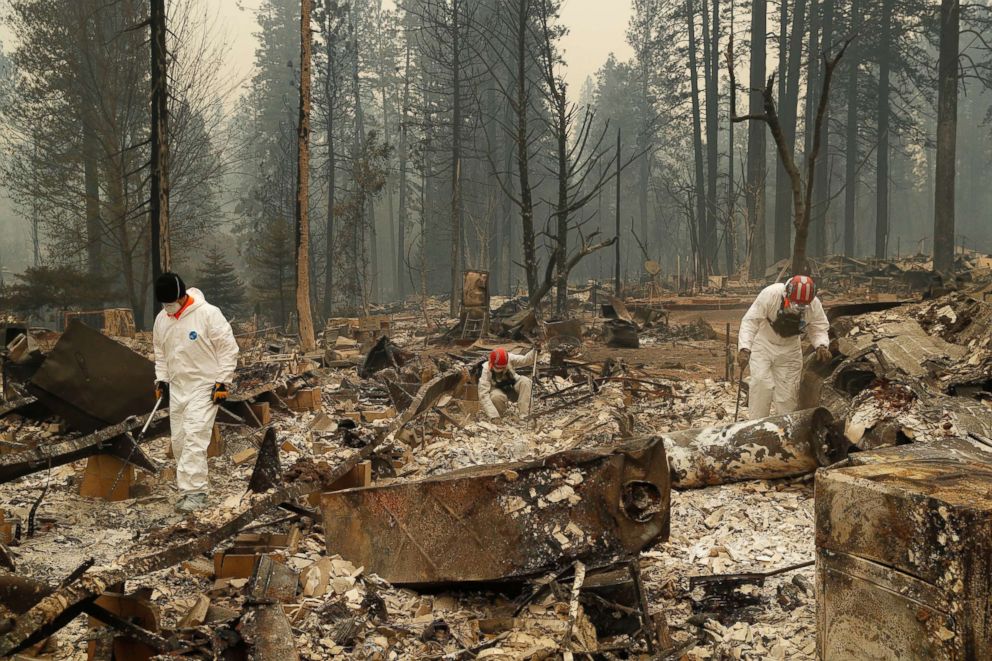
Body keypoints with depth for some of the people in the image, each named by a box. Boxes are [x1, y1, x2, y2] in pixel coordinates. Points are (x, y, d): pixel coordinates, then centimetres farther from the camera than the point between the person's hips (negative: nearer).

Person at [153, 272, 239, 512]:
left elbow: (228, 348, -12)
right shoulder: (161, 319, 5)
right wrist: (161, 379, 10)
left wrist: (222, 382, -13)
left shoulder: (208, 313, -15)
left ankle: (195, 491, -14)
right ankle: (188, 485, 24)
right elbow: (160, 352, 20)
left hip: (204, 387, -7)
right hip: (177, 387, 7)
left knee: (195, 437, -15)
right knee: (179, 440, 10)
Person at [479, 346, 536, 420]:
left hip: (513, 388, 3)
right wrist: (493, 416, -41)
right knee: (497, 397, -38)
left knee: (525, 381, -28)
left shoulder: (509, 358, -20)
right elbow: (483, 395, -32)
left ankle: (524, 415, -28)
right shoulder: (486, 370, -27)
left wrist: (535, 350, -48)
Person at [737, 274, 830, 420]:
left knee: (788, 390, 3)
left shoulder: (814, 304, -18)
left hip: (790, 350, 3)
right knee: (761, 383, -16)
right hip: (763, 344, -3)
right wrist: (744, 348, -39)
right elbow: (750, 321, -28)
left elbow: (819, 329, -4)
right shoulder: (770, 294, -30)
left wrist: (821, 345, -27)